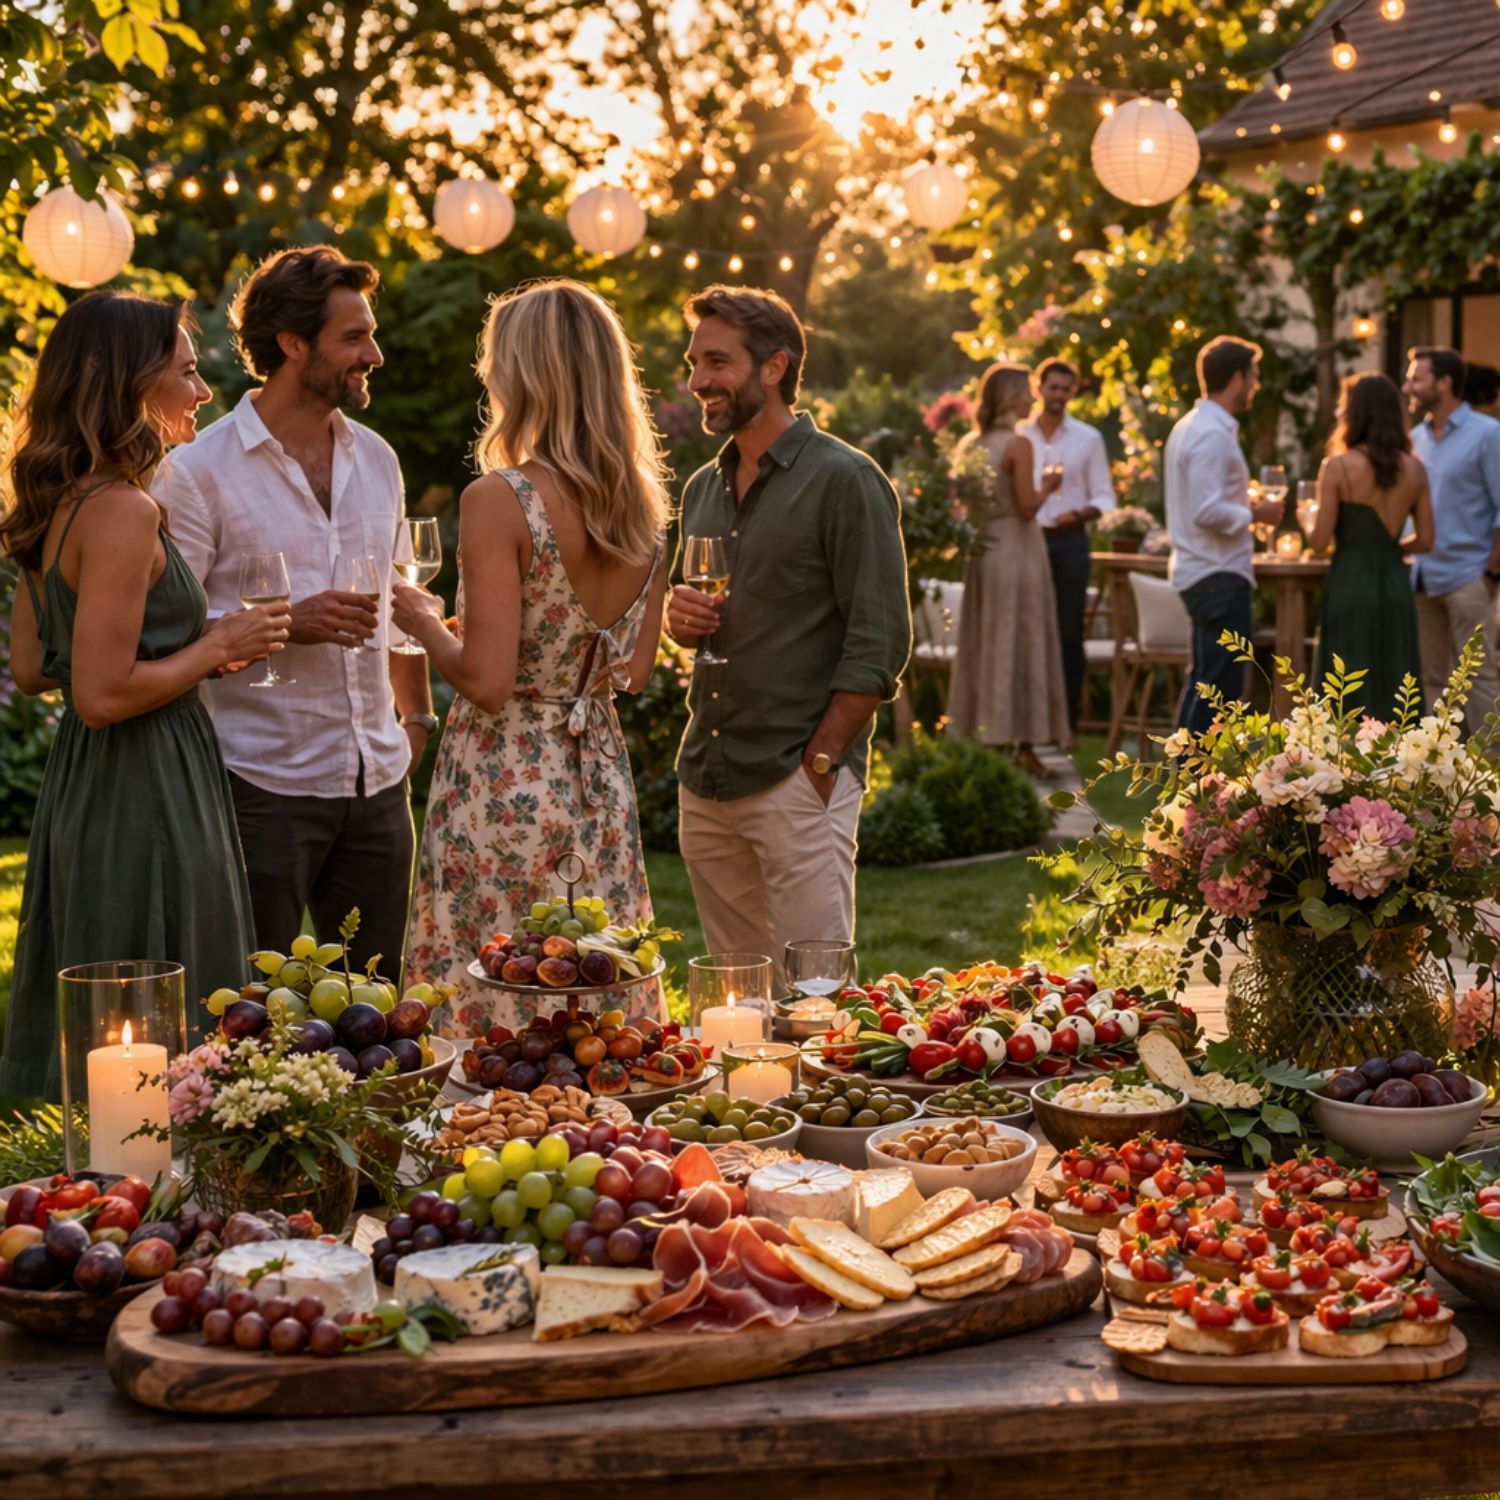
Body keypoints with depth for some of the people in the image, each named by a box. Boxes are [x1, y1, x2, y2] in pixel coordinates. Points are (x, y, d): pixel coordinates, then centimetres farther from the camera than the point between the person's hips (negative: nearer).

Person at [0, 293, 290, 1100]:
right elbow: (103, 695, -24)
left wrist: (196, 646, 11)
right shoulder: (121, 511, -19)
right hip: (146, 798, -10)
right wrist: (217, 647, -11)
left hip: (82, 787, 10)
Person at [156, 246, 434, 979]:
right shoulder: (201, 471, -7)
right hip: (263, 784, -5)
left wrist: (419, 714, 18)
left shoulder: (376, 459, 12)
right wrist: (285, 625, -20)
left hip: (377, 781, 6)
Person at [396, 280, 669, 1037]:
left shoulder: (500, 499, -16)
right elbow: (635, 668, 10)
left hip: (503, 783, -7)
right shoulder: (643, 505, 3)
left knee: (493, 1014, 2)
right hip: (600, 776, 7)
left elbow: (487, 681, -19)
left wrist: (424, 621, -1)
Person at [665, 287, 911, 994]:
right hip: (705, 781, 7)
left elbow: (880, 644, -11)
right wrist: (677, 614, 3)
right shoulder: (703, 488, 16)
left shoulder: (844, 480, -7)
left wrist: (819, 763, -15)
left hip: (799, 783, -7)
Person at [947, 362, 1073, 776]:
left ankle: (989, 742, 14)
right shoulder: (1018, 444, -13)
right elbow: (1027, 507, -16)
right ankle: (1024, 748, 2)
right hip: (1018, 550, -6)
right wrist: (1047, 487, 2)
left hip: (981, 551, 6)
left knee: (984, 646, 11)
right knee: (1021, 645, 0)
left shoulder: (969, 444, 7)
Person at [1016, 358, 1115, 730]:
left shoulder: (1088, 438, 6)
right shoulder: (1018, 435, 6)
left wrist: (1080, 514, -15)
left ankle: (1066, 723, 7)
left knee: (1069, 634, 2)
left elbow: (1104, 497, 4)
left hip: (1069, 542, 0)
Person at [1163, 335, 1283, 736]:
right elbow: (1208, 511, -24)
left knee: (1204, 683, 17)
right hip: (1219, 576, -11)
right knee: (1220, 686, -8)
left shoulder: (1191, 427, 16)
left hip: (1199, 571, 11)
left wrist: (1244, 508, 14)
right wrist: (1254, 514, -11)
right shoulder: (1213, 434, -16)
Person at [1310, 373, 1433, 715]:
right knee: (1394, 685, 9)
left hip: (1350, 582, -4)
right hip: (1395, 581, 4)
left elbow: (1320, 541, -10)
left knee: (1348, 689, 2)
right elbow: (1425, 540, 5)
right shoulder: (1414, 469, 4)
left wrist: (1309, 524, 12)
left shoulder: (1338, 467, -9)